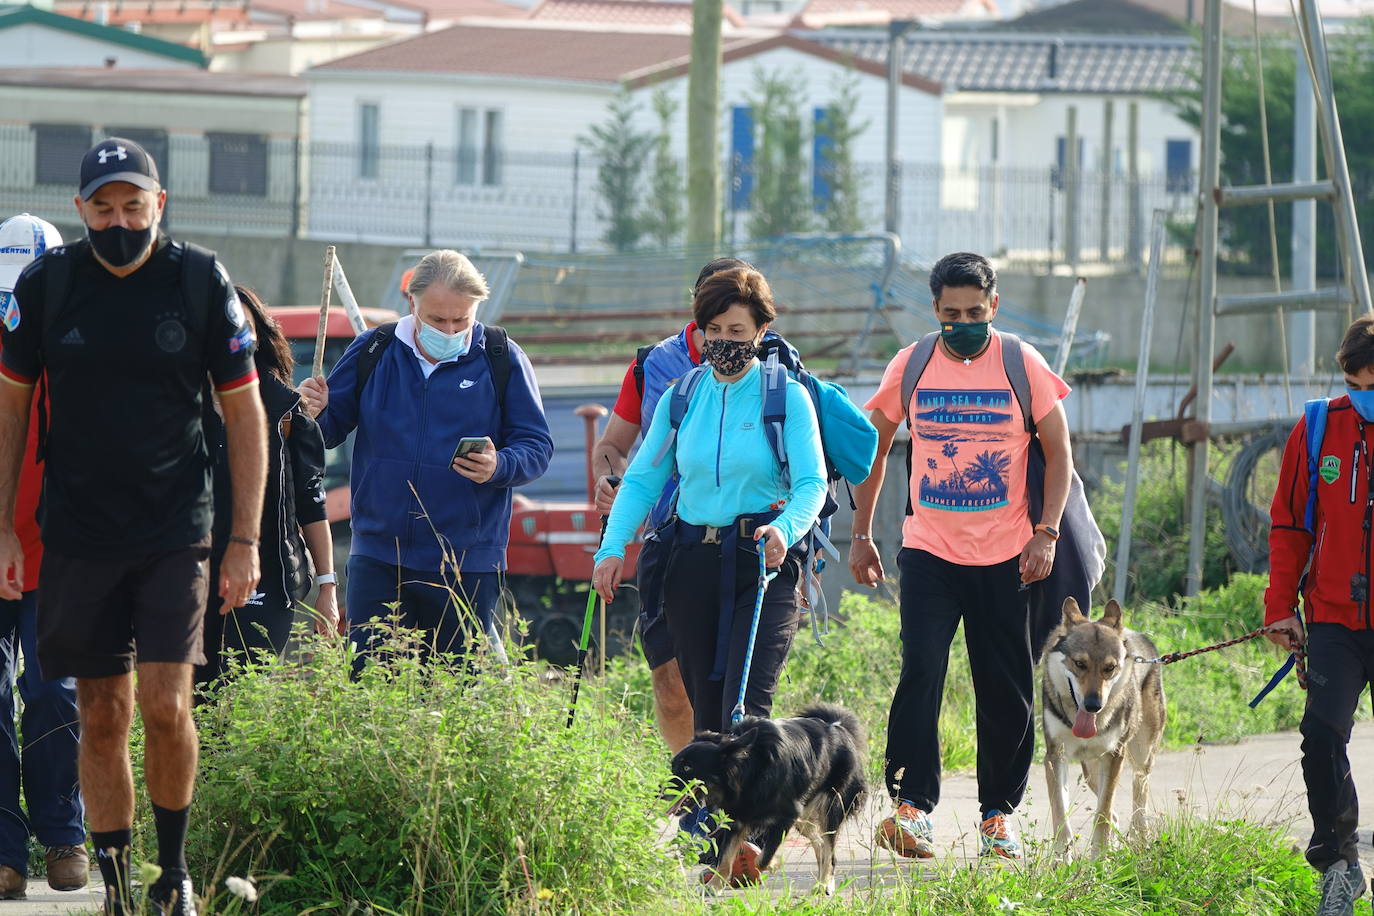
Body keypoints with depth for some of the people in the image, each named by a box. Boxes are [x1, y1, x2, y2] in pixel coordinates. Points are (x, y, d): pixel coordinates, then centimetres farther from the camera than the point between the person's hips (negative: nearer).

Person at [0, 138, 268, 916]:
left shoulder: (202, 282, -4)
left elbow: (245, 414, 3)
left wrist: (245, 539, 0)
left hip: (176, 531, -1)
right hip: (78, 536, 1)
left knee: (165, 705, -12)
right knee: (103, 716, 4)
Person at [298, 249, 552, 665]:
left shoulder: (502, 360, 1)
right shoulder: (372, 351, 5)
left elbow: (537, 447, 0)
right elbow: (333, 428, 13)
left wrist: (499, 467, -21)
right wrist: (316, 412, -11)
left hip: (467, 566, -1)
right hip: (379, 561, 1)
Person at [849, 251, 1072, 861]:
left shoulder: (1024, 365, -2)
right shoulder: (911, 366, 2)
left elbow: (1059, 452, 3)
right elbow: (873, 448, 13)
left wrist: (1046, 532, -8)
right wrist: (861, 535, 11)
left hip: (1004, 558, 0)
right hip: (929, 552, 0)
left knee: (1005, 692, 4)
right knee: (920, 673, -15)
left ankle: (998, 816, 16)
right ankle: (913, 808, -18)